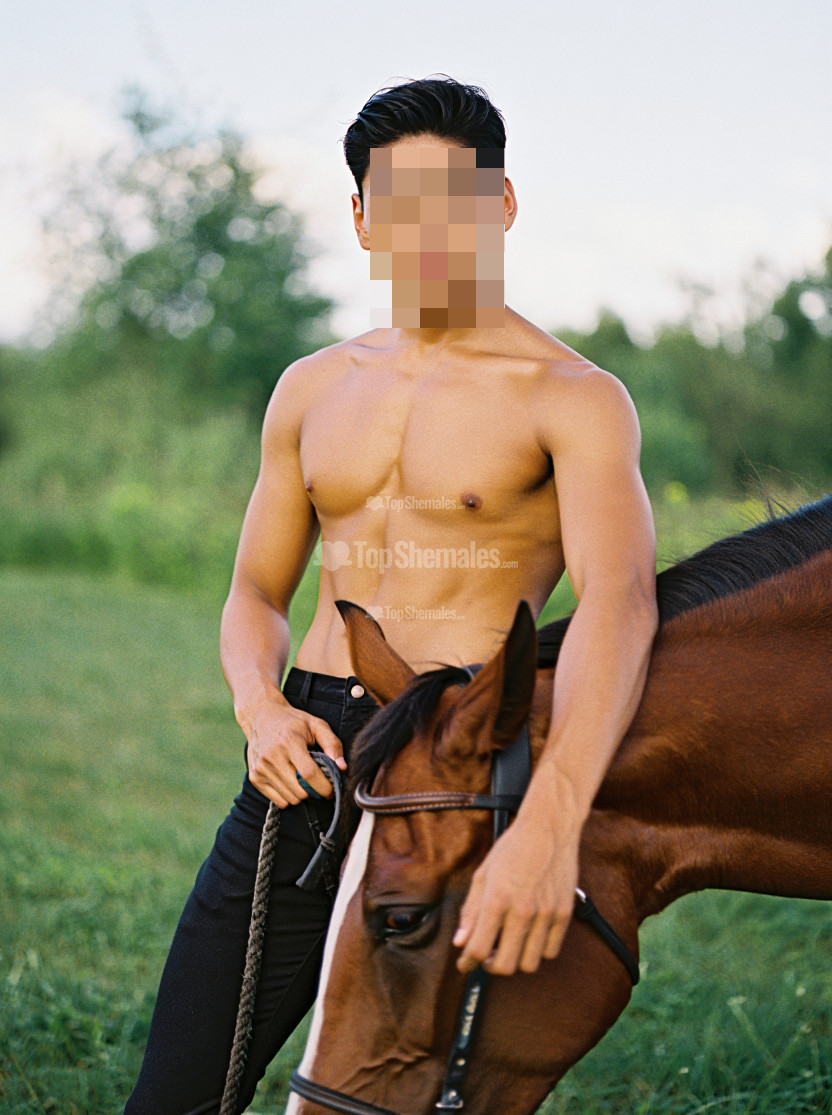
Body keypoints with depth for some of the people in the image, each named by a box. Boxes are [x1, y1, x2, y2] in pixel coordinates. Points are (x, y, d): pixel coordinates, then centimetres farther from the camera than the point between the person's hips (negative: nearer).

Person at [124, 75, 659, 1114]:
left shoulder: (573, 400, -5)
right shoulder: (313, 388, 15)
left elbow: (618, 601, -21)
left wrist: (548, 824, -38)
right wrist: (261, 710, -4)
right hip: (307, 762, 5)